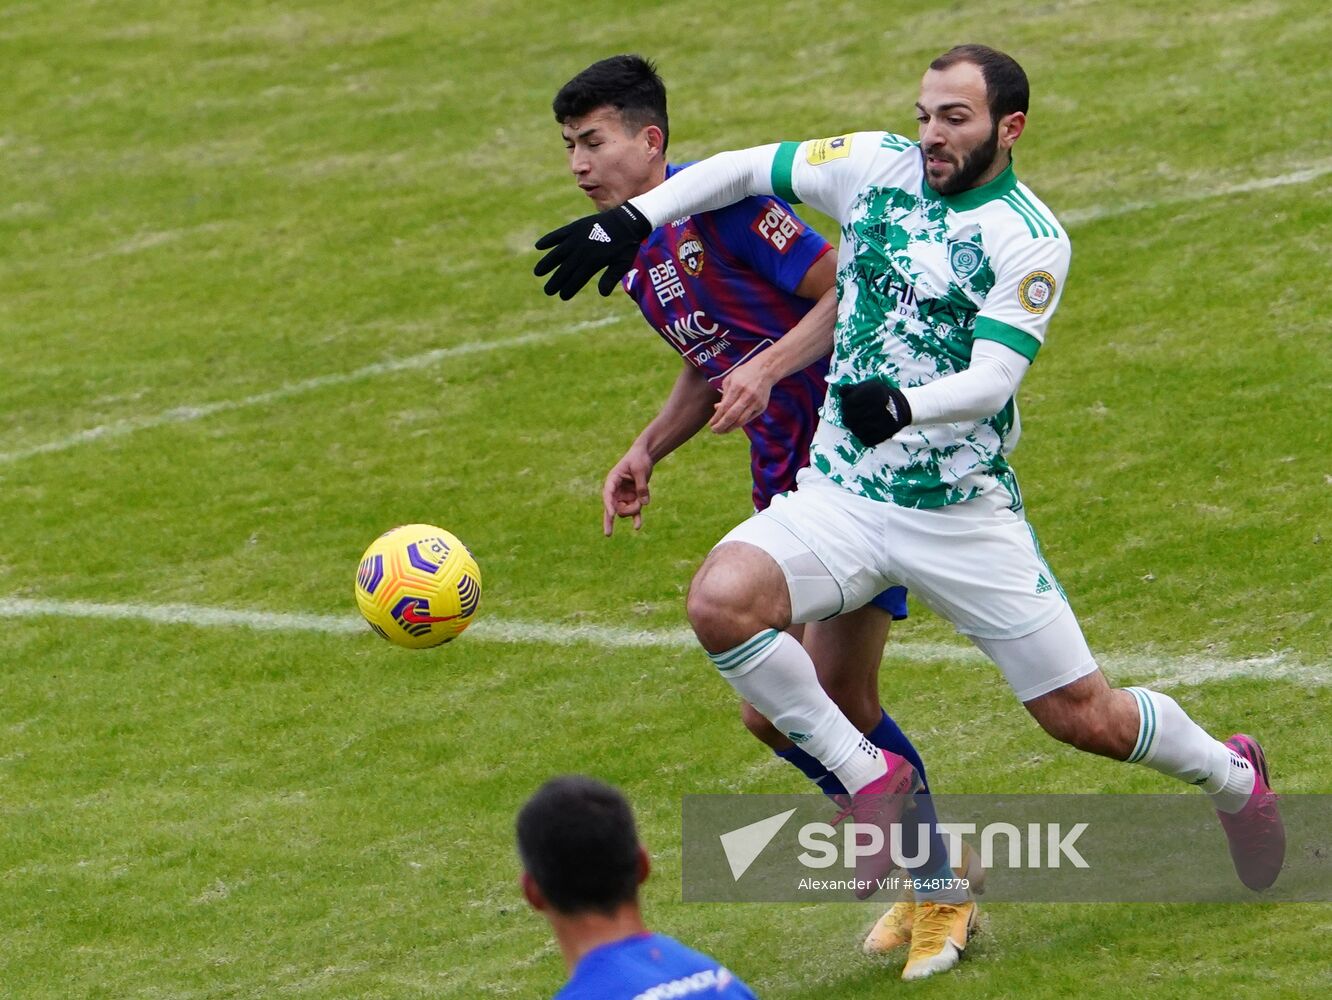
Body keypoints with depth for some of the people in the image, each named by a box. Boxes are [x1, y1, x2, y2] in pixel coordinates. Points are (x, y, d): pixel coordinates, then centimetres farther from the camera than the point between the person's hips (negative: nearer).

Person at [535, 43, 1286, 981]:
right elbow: (744, 168, 14)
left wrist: (905, 404, -39)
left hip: (964, 512, -4)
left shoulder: (1030, 241, -11)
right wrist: (629, 219, 6)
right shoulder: (877, 165, 3)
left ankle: (1233, 776, 32)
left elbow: (991, 380, -20)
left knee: (1081, 714, -1)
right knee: (721, 599, -26)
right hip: (840, 492, 4)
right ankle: (871, 783, -9)